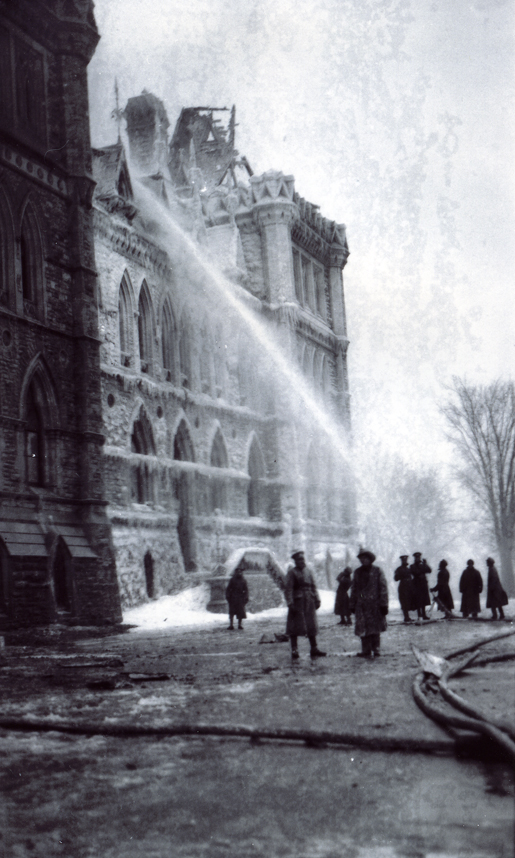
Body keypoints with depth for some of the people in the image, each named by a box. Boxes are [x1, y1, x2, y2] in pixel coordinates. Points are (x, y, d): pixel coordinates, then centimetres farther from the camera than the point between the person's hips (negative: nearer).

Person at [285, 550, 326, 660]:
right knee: (295, 626, -1)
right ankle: (294, 650, 5)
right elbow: (288, 589, -11)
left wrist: (317, 599, 7)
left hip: (309, 602, 6)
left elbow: (313, 586, 16)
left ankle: (314, 649, 14)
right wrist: (290, 603, -18)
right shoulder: (291, 572, -6)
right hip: (297, 602, -6)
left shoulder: (308, 571, 12)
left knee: (311, 626, 8)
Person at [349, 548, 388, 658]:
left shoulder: (377, 571, -1)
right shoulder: (358, 572, 10)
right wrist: (353, 604, 12)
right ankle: (366, 652, 5)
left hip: (375, 604, -3)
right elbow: (354, 589, 14)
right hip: (361, 606, 3)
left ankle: (376, 649, 13)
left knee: (375, 628, 3)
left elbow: (383, 588, -3)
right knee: (363, 628, -1)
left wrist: (383, 604, -8)